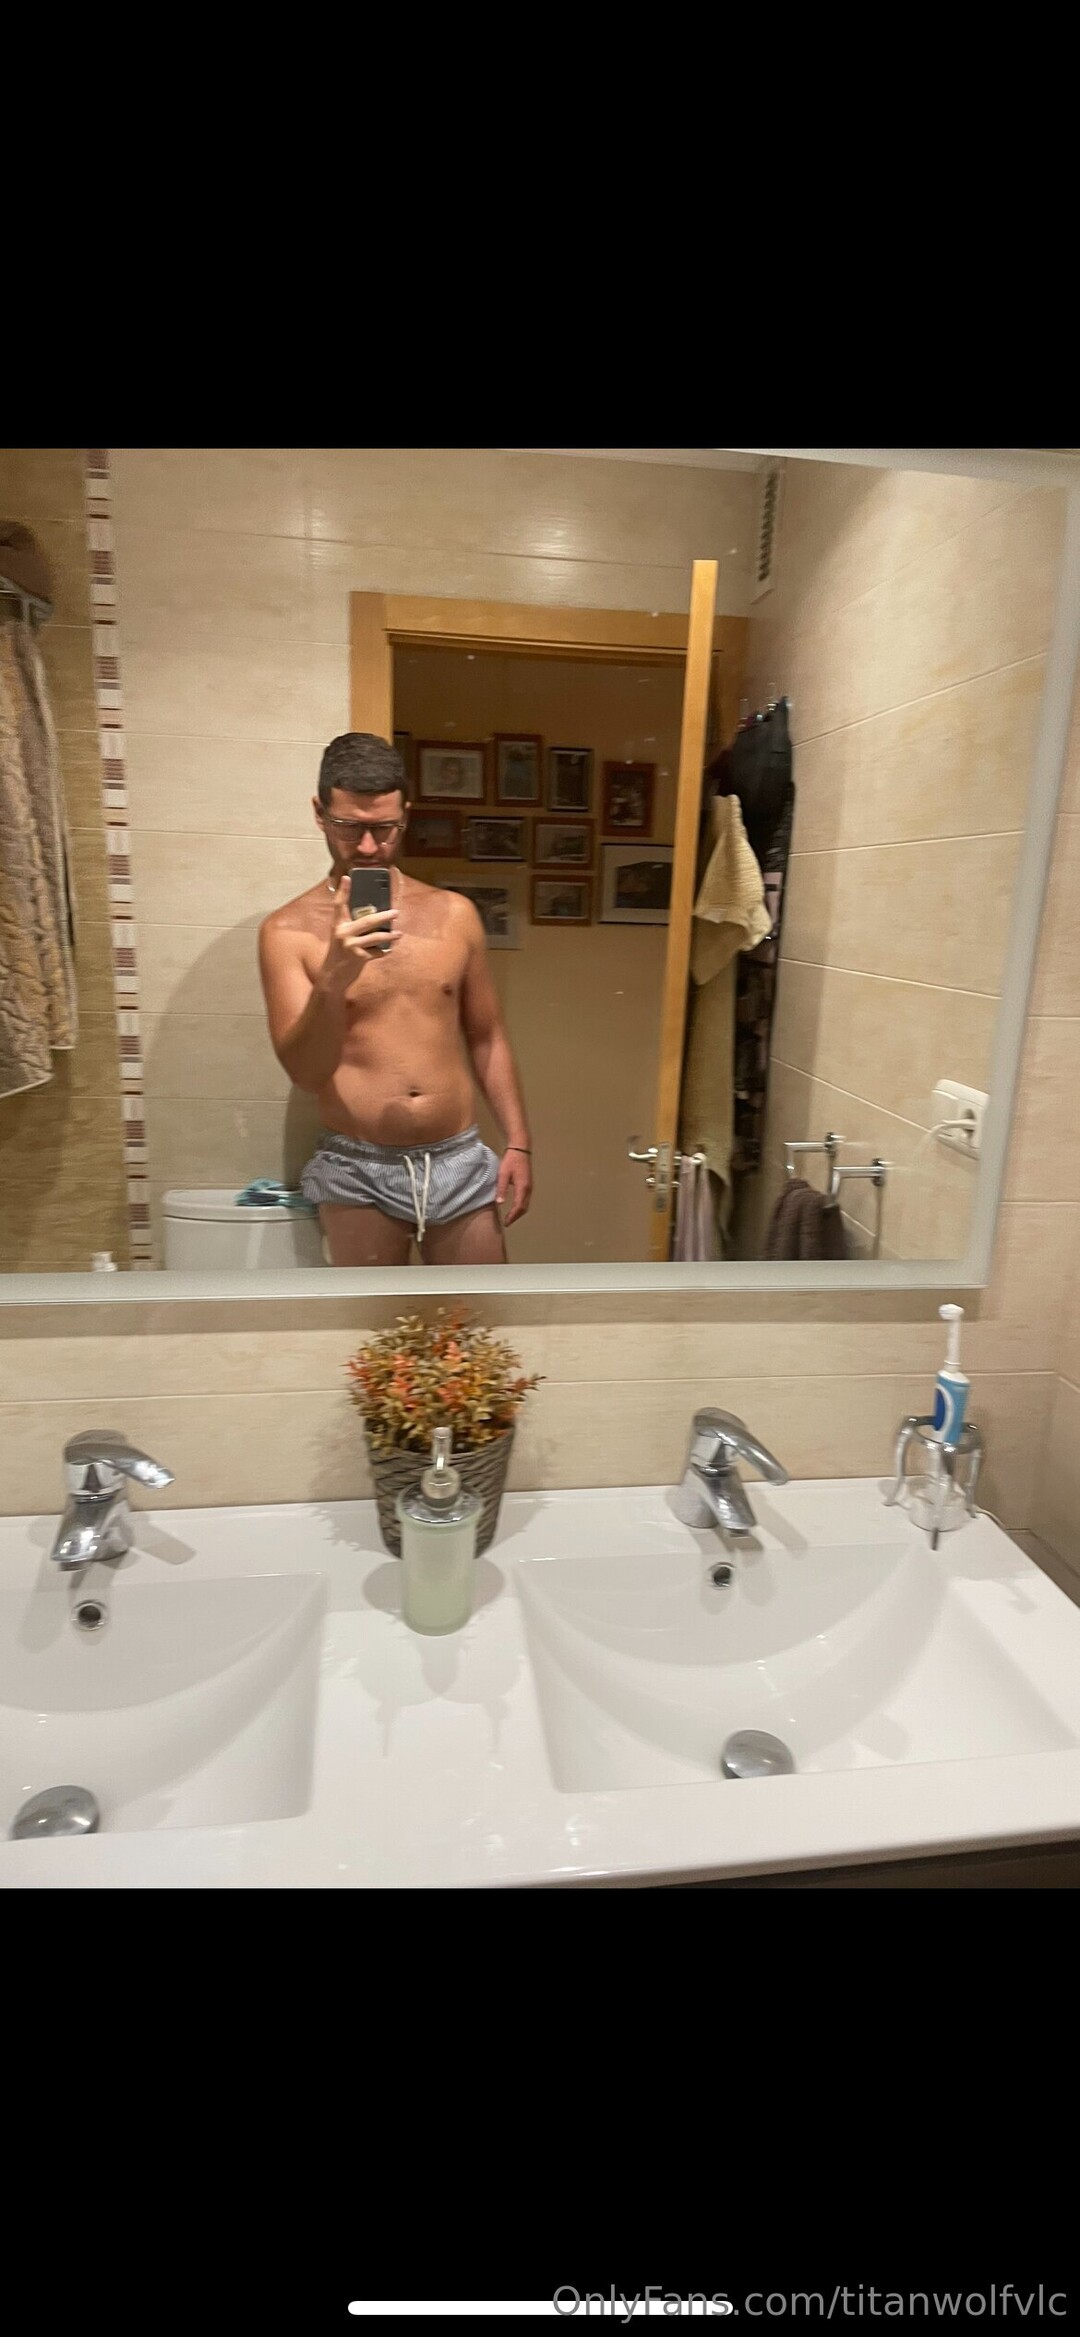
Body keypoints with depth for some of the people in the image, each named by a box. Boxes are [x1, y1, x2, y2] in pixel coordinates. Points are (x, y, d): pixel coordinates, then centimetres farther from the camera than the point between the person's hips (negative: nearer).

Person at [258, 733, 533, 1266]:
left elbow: (486, 1037, 11)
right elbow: (305, 1071, -14)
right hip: (359, 1170, -2)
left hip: (459, 1162, 3)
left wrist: (517, 1142, 5)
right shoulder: (289, 931, -5)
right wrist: (333, 977, -30)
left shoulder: (454, 914, 4)